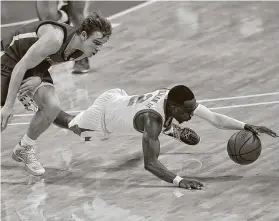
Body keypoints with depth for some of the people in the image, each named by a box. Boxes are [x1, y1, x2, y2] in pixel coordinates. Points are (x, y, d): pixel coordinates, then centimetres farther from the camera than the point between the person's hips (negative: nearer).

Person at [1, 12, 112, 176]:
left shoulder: (82, 53, -13)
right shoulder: (55, 39, -38)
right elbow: (20, 67, -31)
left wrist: (39, 78, -12)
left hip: (36, 66, 6)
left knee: (52, 107, -17)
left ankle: (24, 150, 5)